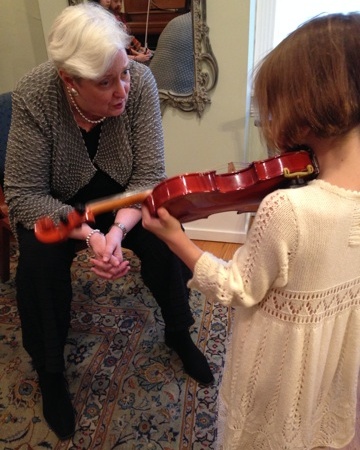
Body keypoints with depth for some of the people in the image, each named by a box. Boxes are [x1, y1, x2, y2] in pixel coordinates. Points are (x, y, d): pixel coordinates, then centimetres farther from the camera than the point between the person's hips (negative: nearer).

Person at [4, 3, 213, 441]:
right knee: (40, 262, -27)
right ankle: (49, 371, 2)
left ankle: (178, 334, 9)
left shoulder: (140, 82, -22)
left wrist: (118, 229, -37)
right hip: (55, 206, -1)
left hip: (121, 197, 2)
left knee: (167, 240, -21)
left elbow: (148, 174, -20)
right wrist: (88, 233, -38)